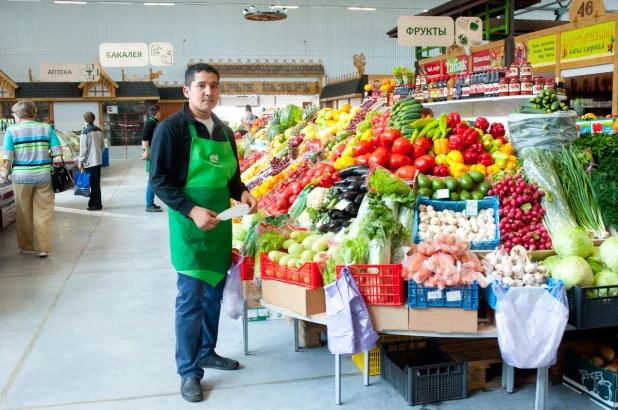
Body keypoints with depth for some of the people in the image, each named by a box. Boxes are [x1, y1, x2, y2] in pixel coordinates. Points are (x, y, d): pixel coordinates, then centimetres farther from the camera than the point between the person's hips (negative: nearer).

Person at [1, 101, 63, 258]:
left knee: (24, 214, 13)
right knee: (43, 214, 6)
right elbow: (57, 151, -4)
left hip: (22, 176, -1)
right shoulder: (46, 128, -1)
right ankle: (43, 248, 7)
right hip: (44, 175, 1)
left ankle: (28, 246, 23)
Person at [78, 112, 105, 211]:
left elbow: (83, 148, -14)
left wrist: (80, 162, -7)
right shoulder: (99, 130, 6)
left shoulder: (85, 132, -13)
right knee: (96, 183, 12)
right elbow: (103, 146, 11)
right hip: (98, 160, 7)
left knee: (94, 184, -2)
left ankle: (97, 204, 0)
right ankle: (93, 202, 19)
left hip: (89, 162, -7)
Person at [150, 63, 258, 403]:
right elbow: (158, 180, -13)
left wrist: (242, 193, -2)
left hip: (220, 224, 7)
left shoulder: (224, 131, 11)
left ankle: (207, 352, 34)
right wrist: (192, 210, -24)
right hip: (190, 225, -7)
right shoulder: (171, 128, -11)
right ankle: (189, 372, 11)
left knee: (215, 292, 16)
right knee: (191, 298, -2)